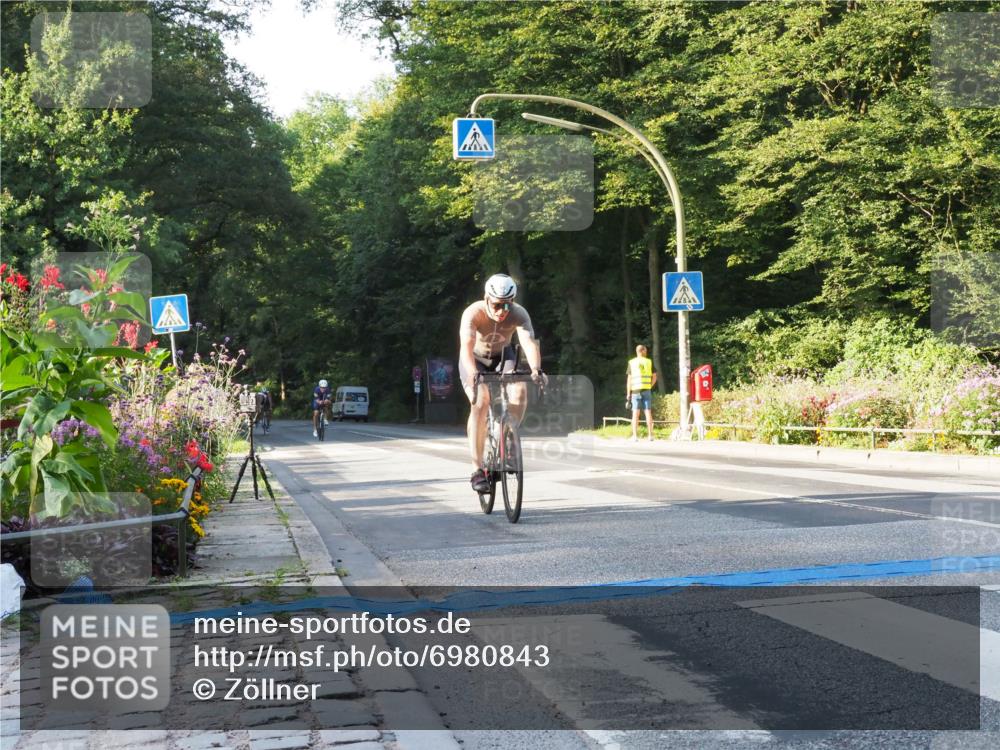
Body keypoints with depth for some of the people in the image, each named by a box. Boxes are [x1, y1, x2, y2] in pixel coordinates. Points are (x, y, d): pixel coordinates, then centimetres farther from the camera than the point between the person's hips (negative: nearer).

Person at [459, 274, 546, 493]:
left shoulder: (519, 314, -27)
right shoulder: (473, 313, -32)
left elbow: (529, 343, -41)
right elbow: (466, 347, -45)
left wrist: (536, 369, -60)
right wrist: (472, 374, -63)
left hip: (503, 356, 2)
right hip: (475, 360, -2)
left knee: (519, 391, -27)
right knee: (480, 401, -26)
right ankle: (477, 470, -23)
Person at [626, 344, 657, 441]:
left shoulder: (631, 363, 1)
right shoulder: (649, 362, 5)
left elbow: (629, 378, -2)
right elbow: (654, 377, 4)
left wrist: (628, 393, 0)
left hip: (635, 390, -1)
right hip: (646, 390, 1)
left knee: (635, 414, 0)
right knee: (648, 412, 3)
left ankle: (635, 436, -4)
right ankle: (650, 435, 2)